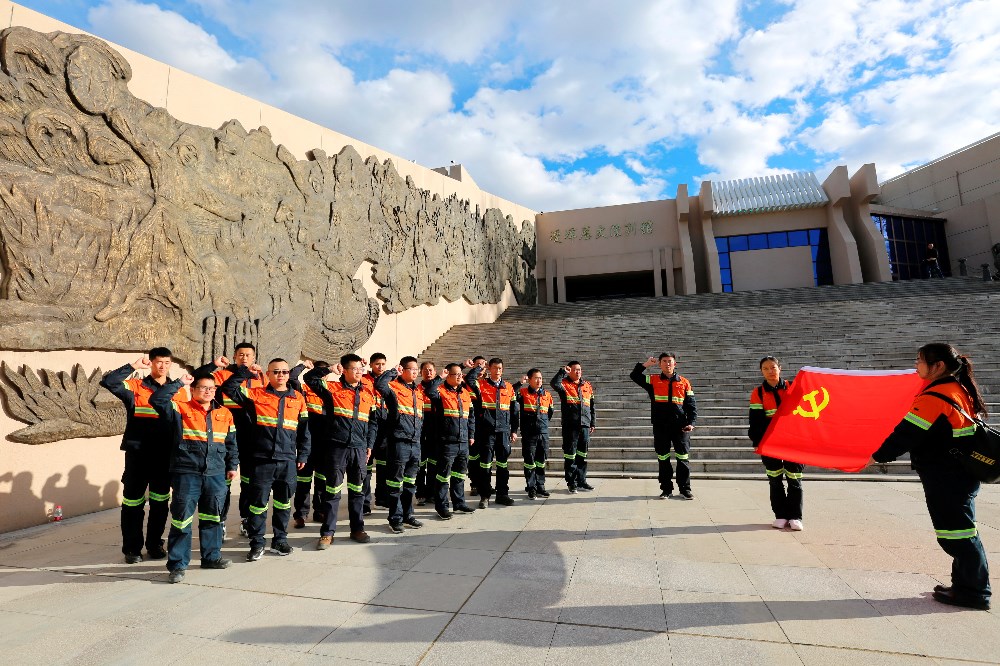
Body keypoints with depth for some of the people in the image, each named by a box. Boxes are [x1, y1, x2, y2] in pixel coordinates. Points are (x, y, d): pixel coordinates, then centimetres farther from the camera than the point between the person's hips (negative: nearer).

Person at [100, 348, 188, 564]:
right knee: (133, 500, 6)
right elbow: (108, 382, -17)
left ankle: (155, 544, 26)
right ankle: (132, 548, 20)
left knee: (160, 501, 12)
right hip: (137, 454, -2)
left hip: (165, 456, 2)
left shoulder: (179, 391, 6)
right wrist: (133, 366, -18)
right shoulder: (135, 387, -1)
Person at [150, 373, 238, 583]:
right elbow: (157, 400, -16)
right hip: (186, 473, -4)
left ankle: (211, 556, 29)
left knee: (213, 517, 14)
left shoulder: (225, 414, 11)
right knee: (182, 518, 0)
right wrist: (179, 383, -11)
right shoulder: (180, 410, 0)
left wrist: (232, 466, 16)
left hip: (216, 475, 4)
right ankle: (177, 564, 13)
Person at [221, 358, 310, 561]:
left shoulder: (298, 398, 7)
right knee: (258, 502, 5)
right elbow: (228, 388, -4)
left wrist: (303, 455, 10)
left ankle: (280, 540, 27)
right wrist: (245, 372, -12)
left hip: (287, 460, 2)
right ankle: (257, 543, 20)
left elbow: (304, 429, 11)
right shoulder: (256, 394, 2)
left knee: (283, 502, 12)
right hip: (262, 459, -2)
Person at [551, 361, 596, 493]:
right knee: (570, 453, 0)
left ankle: (581, 481, 21)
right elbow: (554, 384, -23)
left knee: (582, 454, 11)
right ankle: (571, 482, 10)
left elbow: (592, 406, 19)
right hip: (570, 424, -4)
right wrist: (562, 371, -20)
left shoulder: (588, 386, 16)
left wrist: (593, 423, 16)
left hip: (585, 424, 5)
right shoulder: (564, 384, 1)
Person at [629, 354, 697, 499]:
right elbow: (634, 376, 1)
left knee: (683, 458, 3)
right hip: (660, 427, 0)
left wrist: (691, 423, -5)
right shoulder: (653, 381, 7)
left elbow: (691, 405, 6)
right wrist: (646, 364, -1)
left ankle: (685, 489, 15)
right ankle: (666, 489, 17)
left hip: (680, 426, 0)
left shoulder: (684, 383, 7)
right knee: (663, 459, 7)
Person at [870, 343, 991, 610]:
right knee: (960, 530, 17)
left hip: (946, 480, -10)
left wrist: (878, 456, -12)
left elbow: (908, 433, -21)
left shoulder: (935, 397, -21)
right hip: (962, 474, 10)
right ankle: (967, 585, 28)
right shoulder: (960, 390, 8)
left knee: (955, 532, 1)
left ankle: (973, 592, 12)